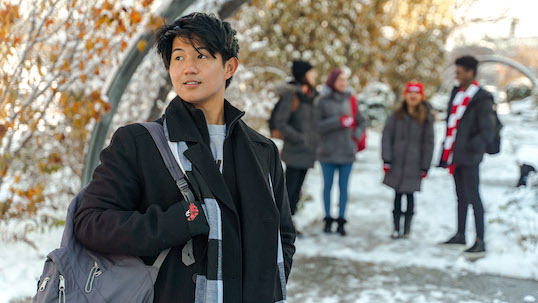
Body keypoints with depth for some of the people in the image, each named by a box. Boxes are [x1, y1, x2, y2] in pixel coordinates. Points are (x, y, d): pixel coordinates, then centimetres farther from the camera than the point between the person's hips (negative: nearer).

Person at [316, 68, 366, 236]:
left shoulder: (350, 100, 6)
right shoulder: (323, 101, -2)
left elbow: (362, 122, 16)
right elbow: (318, 125, -11)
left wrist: (356, 134, -2)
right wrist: (340, 121, -18)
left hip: (347, 152, 2)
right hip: (328, 152, -2)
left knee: (343, 187, 4)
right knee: (328, 186, 7)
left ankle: (341, 221, 11)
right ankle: (328, 219, 19)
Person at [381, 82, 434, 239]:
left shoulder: (426, 118, 1)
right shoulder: (396, 115, 4)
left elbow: (428, 143, 3)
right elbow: (386, 136, 3)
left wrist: (425, 167, 0)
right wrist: (386, 160, -4)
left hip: (414, 165, -1)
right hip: (397, 163, 1)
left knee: (410, 195, 1)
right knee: (397, 195, 7)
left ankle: (407, 226, 14)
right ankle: (396, 228, 15)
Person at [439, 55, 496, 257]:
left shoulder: (481, 100, -11)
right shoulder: (457, 94, 14)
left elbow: (487, 132, -15)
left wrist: (470, 148, -28)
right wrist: (447, 154, 16)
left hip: (469, 158, -8)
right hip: (456, 156, 8)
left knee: (472, 197, -6)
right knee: (461, 197, 16)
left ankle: (480, 242, 0)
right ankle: (460, 236, 26)